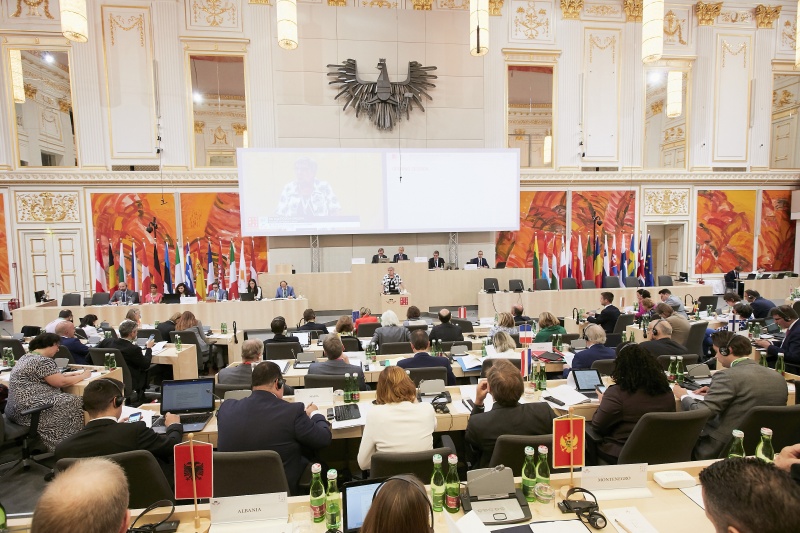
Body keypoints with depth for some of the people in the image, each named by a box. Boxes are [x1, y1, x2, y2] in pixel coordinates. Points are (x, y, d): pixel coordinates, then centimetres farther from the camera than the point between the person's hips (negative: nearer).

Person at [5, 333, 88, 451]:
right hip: (28, 410, -10)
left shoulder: (27, 357, 15)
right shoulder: (43, 361, -17)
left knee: (68, 401, 11)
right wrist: (83, 375, -2)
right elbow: (61, 382, -15)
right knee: (75, 403, -5)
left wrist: (71, 374, 16)